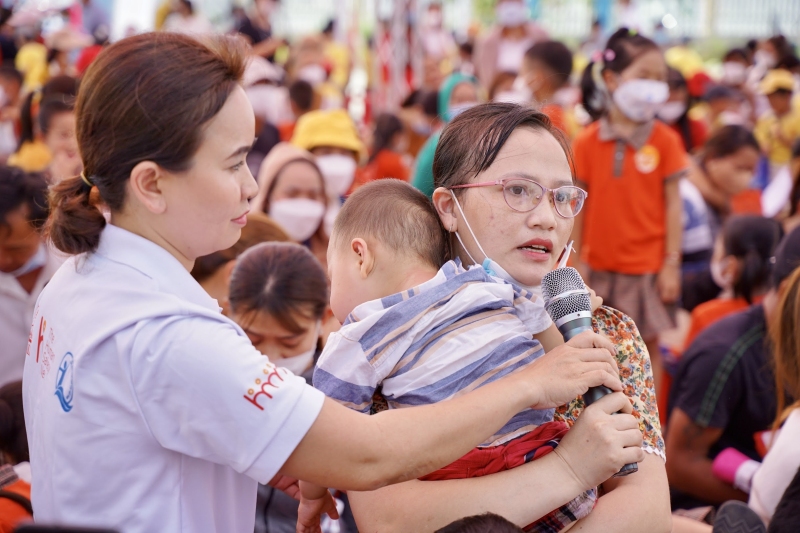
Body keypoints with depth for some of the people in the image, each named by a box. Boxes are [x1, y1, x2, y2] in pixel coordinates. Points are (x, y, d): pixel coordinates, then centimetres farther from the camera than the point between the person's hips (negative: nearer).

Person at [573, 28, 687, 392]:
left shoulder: (665, 140, -5)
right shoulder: (587, 142, -3)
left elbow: (673, 204, -3)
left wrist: (672, 264, -6)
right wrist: (575, 262, 2)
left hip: (646, 265, -2)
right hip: (599, 264, 2)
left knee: (647, 345, 5)